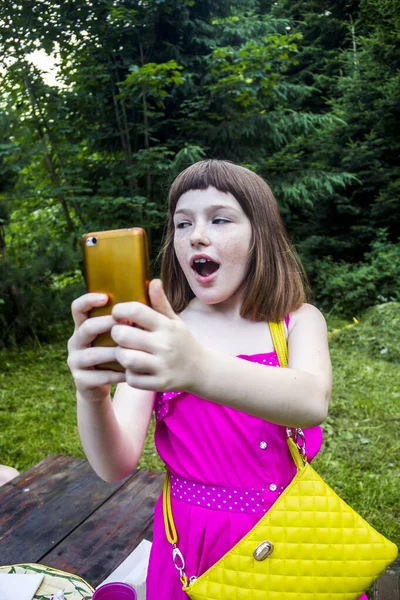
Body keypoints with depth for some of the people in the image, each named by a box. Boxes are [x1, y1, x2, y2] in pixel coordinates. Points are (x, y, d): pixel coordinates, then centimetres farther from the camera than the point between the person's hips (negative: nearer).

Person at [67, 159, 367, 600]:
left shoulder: (299, 321, -10)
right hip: (194, 544, 0)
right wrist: (92, 396, -39)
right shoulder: (154, 332, -10)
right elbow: (116, 466, -18)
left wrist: (199, 369, -49)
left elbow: (312, 402, -32)